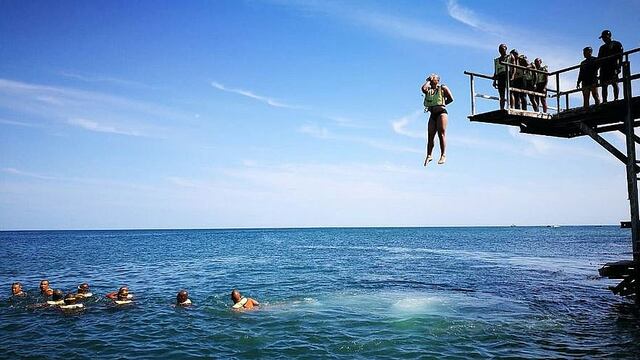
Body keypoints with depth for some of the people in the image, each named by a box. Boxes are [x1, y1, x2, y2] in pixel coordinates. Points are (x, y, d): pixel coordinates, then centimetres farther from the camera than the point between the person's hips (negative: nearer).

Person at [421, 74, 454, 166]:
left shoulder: (443, 88, 6)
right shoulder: (428, 90, 17)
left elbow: (451, 99, 0)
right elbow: (423, 88, -7)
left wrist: (441, 103, -1)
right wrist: (428, 81, 5)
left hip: (441, 112, -5)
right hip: (432, 114, 5)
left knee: (441, 134, -13)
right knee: (430, 136, 1)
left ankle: (443, 155, -17)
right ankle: (429, 155, 3)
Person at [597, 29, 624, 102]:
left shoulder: (616, 44, 11)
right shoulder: (602, 48, 26)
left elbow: (620, 56, 0)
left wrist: (618, 66, -14)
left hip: (613, 67, -5)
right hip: (604, 68, 5)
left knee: (614, 83, -15)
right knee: (604, 85, -2)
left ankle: (616, 98, -18)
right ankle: (604, 101, -5)